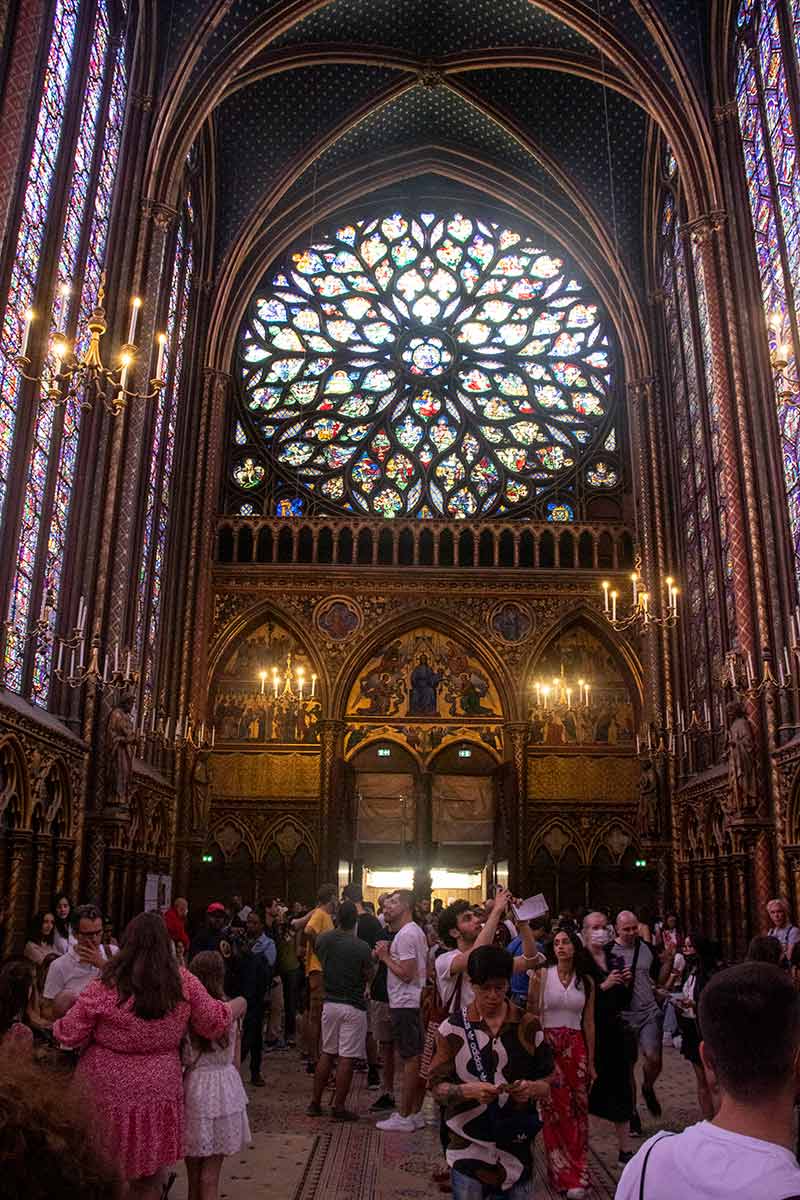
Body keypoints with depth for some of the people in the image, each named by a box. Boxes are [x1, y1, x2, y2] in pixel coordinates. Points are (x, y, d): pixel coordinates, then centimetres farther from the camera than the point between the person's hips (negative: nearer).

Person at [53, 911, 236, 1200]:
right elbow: (215, 1023, -1)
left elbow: (69, 1036, -7)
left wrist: (57, 1025, 15)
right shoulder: (183, 983, -9)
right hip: (159, 1093, 2)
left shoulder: (104, 987, -16)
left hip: (109, 1093, -2)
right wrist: (234, 1008, 19)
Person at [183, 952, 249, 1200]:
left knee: (193, 1168, 17)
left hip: (193, 1087, -1)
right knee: (211, 1171, 11)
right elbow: (235, 1061, 2)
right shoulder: (233, 1010, -6)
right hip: (226, 1085, 1)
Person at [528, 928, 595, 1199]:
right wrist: (533, 988, -23)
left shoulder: (586, 981, 5)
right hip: (548, 1045, -2)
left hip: (576, 1047, 2)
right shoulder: (542, 975, -4)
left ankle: (575, 1175, 18)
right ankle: (568, 1175, 16)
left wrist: (591, 1062, 11)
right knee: (555, 1108, 2)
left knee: (578, 1108, 4)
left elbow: (589, 1023, 10)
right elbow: (532, 1014, -6)